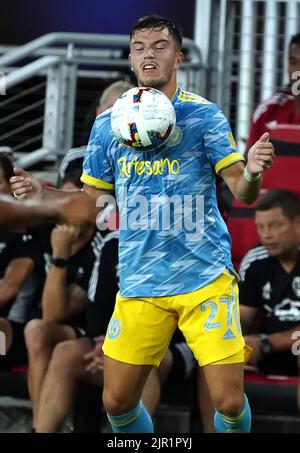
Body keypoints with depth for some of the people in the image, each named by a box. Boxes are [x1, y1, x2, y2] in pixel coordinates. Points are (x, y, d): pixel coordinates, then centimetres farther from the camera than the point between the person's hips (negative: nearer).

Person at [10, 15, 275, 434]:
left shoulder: (203, 115, -3)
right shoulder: (108, 123, 7)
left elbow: (243, 192, -6)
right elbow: (92, 197, 16)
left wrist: (252, 173, -29)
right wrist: (42, 193, -2)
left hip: (204, 274, -3)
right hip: (140, 282, 3)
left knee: (229, 401, -9)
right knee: (117, 401, 3)